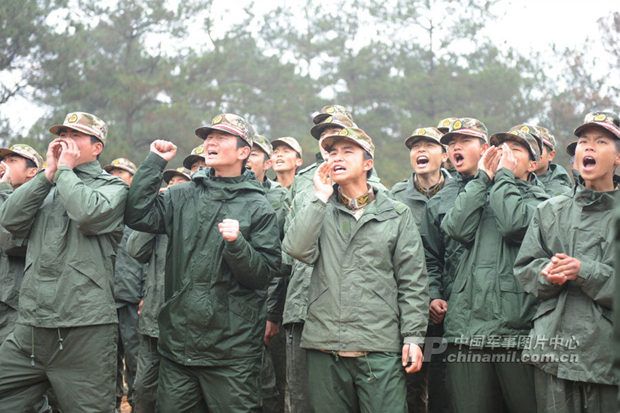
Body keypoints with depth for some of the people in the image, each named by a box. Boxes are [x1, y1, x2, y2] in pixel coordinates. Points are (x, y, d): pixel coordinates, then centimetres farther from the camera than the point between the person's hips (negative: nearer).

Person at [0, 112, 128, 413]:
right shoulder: (46, 188, 20)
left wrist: (65, 169, -3)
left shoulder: (113, 188, 4)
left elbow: (89, 214, -17)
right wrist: (48, 174, 2)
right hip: (30, 329, 5)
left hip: (85, 331, -5)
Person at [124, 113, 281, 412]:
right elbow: (138, 216, -5)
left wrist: (237, 244, -22)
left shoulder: (258, 207, 0)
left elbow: (264, 273, -5)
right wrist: (155, 162, -1)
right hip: (177, 343, 3)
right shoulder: (182, 197, 10)